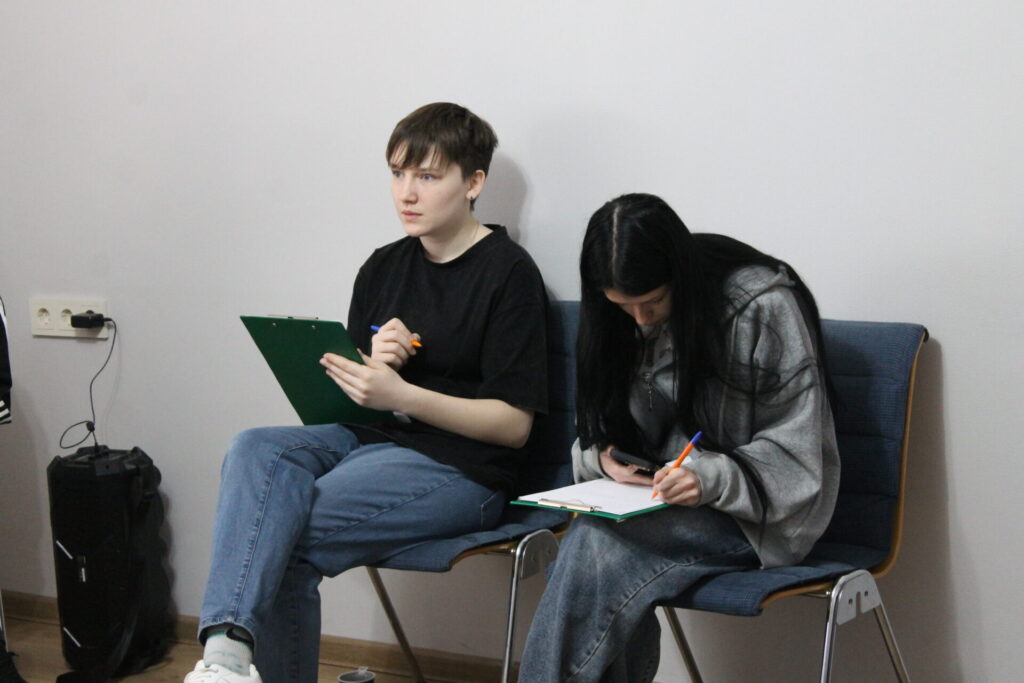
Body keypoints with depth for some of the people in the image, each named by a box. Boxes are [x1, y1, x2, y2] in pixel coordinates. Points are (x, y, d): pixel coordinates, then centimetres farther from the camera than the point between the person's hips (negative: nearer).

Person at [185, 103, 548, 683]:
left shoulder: (509, 272, -5)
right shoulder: (384, 268, 15)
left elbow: (514, 424, -9)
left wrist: (399, 394, -20)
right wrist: (373, 368, -7)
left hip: (463, 470, -6)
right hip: (369, 440, 6)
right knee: (258, 450, -24)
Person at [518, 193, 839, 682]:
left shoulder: (764, 306, -13)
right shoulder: (619, 320, 5)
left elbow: (795, 448, -12)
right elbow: (601, 429, 17)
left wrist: (715, 479, -27)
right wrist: (604, 455, -6)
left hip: (761, 511, -5)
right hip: (660, 494, 5)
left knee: (596, 541, -31)